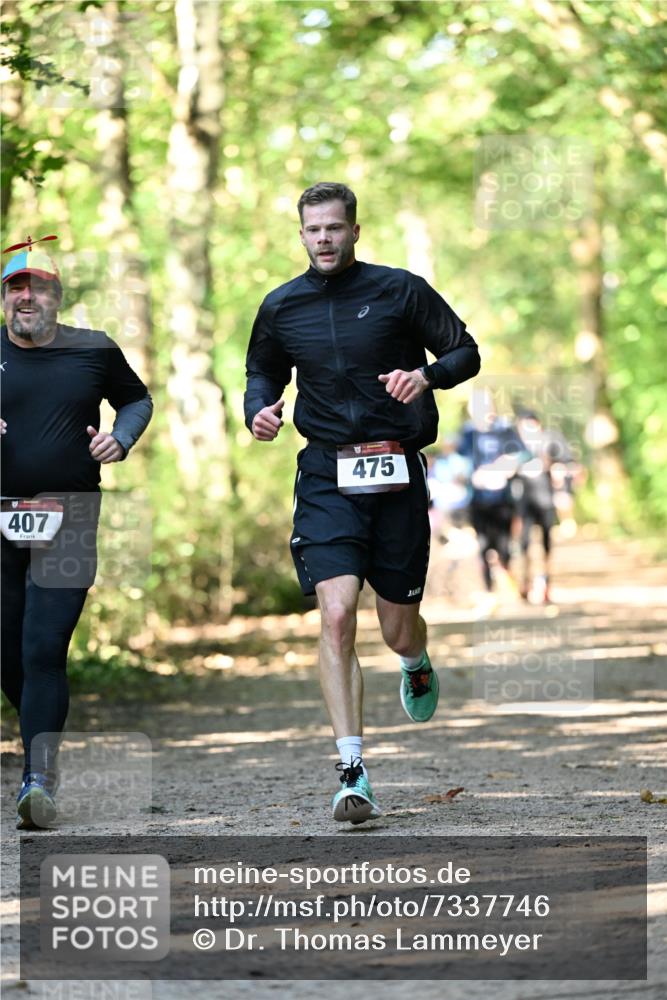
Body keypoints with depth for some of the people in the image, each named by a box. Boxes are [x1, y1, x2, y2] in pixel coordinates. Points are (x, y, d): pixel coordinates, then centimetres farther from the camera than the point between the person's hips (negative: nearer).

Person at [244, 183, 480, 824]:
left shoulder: (400, 291, 0)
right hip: (327, 477, 1)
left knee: (397, 630, 6)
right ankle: (352, 772, -17)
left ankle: (416, 663, 47)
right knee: (336, 615, -17)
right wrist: (259, 410, 0)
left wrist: (427, 374, -16)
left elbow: (465, 352, 6)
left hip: (397, 476, -1)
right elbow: (263, 374, 22)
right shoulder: (281, 308, 7)